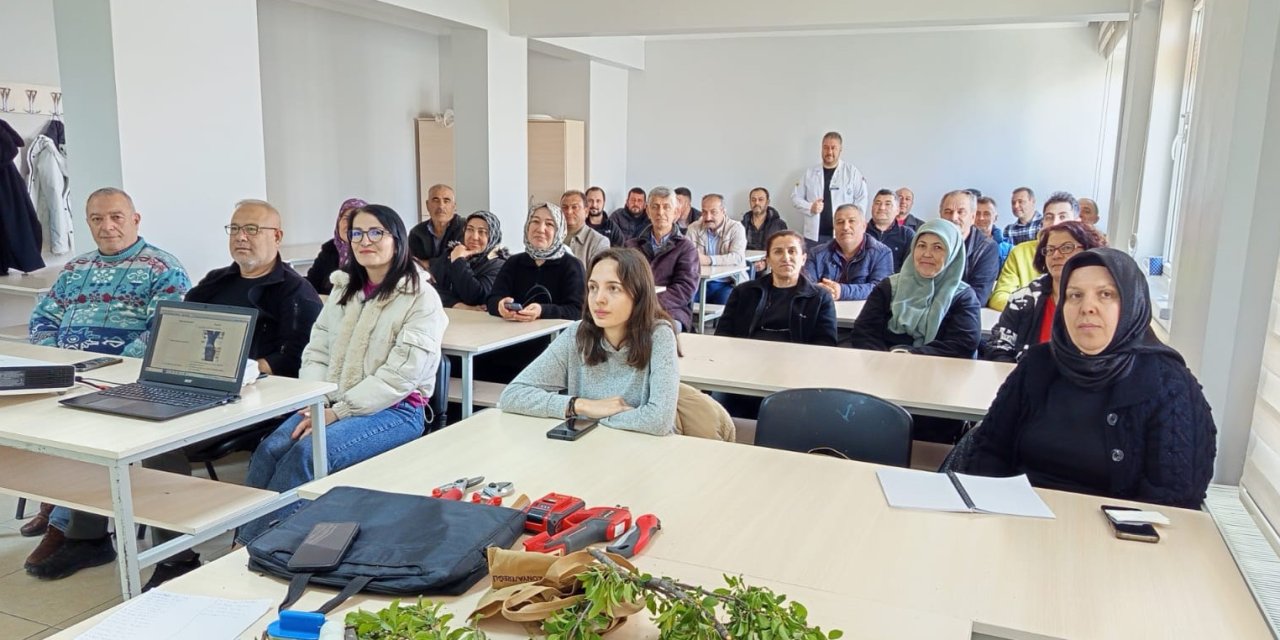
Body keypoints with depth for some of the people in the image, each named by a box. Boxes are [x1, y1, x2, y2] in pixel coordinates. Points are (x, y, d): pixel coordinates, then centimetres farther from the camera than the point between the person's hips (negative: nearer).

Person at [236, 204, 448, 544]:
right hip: (330, 404, 6)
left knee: (307, 452, -28)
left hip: (394, 410, -6)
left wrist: (338, 412, -18)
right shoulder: (343, 289, 15)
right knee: (270, 449, -21)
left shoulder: (421, 298, -7)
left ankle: (251, 544, -17)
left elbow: (399, 376, -15)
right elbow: (316, 351, 13)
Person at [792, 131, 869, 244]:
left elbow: (861, 200, 0)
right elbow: (796, 197, 12)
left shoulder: (852, 172, 4)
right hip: (814, 235, 2)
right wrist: (810, 207, -7)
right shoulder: (810, 172, 10)